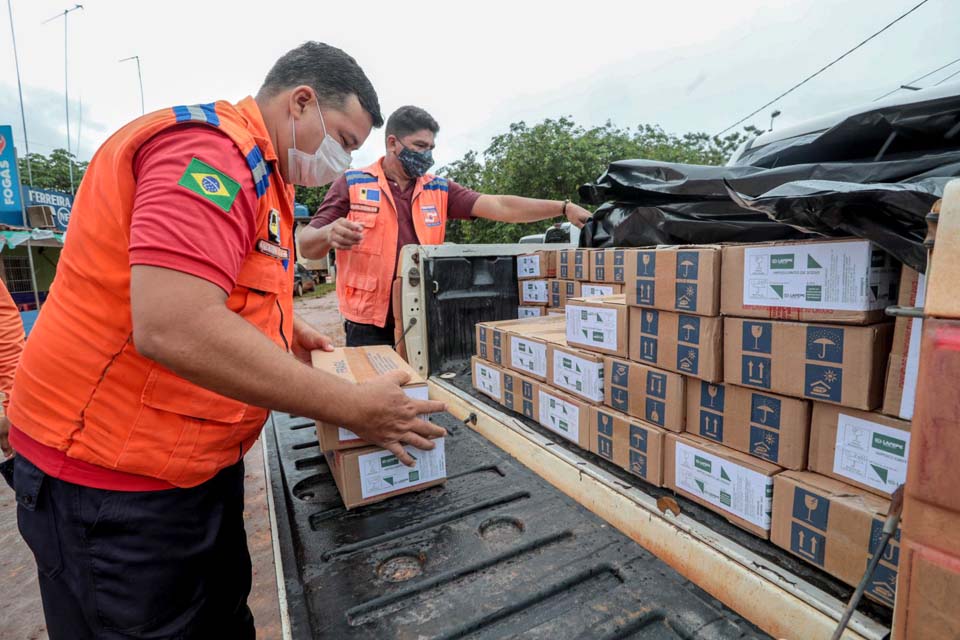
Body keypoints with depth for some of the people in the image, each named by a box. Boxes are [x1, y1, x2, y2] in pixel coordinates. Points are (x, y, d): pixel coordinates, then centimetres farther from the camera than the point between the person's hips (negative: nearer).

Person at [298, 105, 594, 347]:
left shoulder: (439, 190, 7)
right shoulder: (352, 183, -1)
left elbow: (500, 207, -1)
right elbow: (307, 246, -2)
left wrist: (563, 208, -10)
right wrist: (329, 235, -27)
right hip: (370, 329, -3)